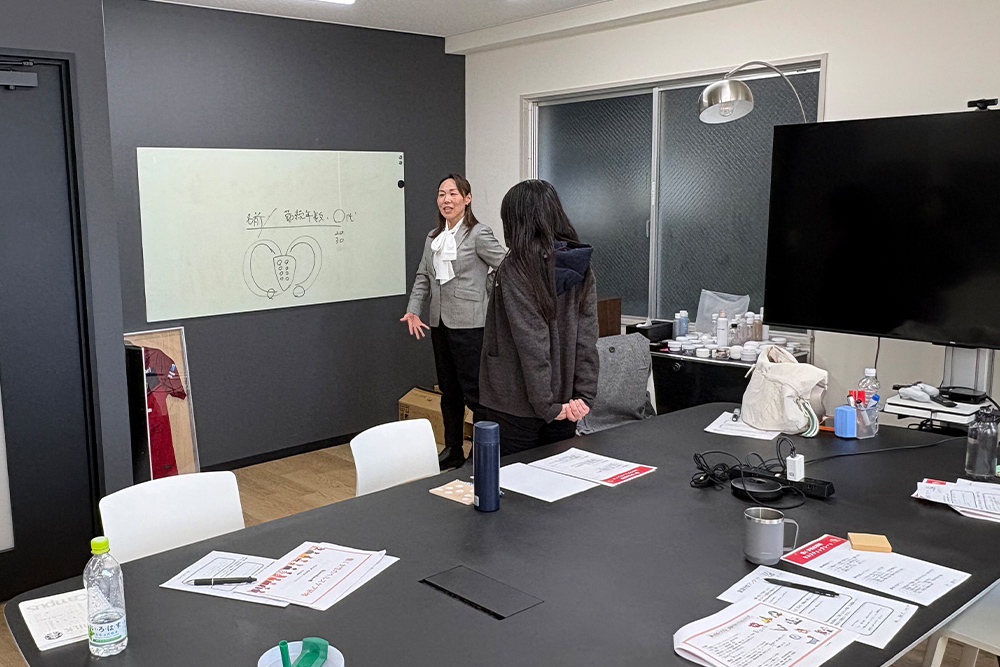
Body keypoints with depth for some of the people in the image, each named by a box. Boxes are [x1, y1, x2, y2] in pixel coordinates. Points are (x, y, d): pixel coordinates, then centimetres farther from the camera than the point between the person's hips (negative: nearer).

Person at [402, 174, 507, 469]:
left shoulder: (478, 234, -9)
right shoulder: (432, 238, 14)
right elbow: (423, 278, 16)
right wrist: (413, 311, 3)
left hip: (469, 324, -8)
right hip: (440, 324, 8)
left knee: (474, 392, -5)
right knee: (448, 391, 16)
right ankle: (452, 451, 29)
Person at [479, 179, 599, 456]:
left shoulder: (515, 269, -14)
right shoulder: (580, 267, 3)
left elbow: (532, 344, -19)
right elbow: (587, 337, -2)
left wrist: (546, 406, -15)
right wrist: (584, 395, -2)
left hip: (516, 407, -6)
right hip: (564, 401, 6)